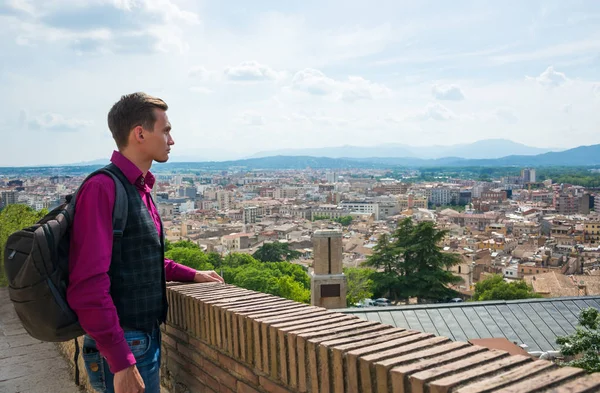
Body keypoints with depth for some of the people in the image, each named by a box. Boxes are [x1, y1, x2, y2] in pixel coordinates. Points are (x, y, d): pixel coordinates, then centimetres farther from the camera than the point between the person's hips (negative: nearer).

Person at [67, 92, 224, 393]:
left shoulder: (140, 189, 7)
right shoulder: (102, 188, -19)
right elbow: (87, 286, -23)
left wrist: (192, 275, 14)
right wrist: (122, 364, -22)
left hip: (147, 337, 8)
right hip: (124, 348, -8)